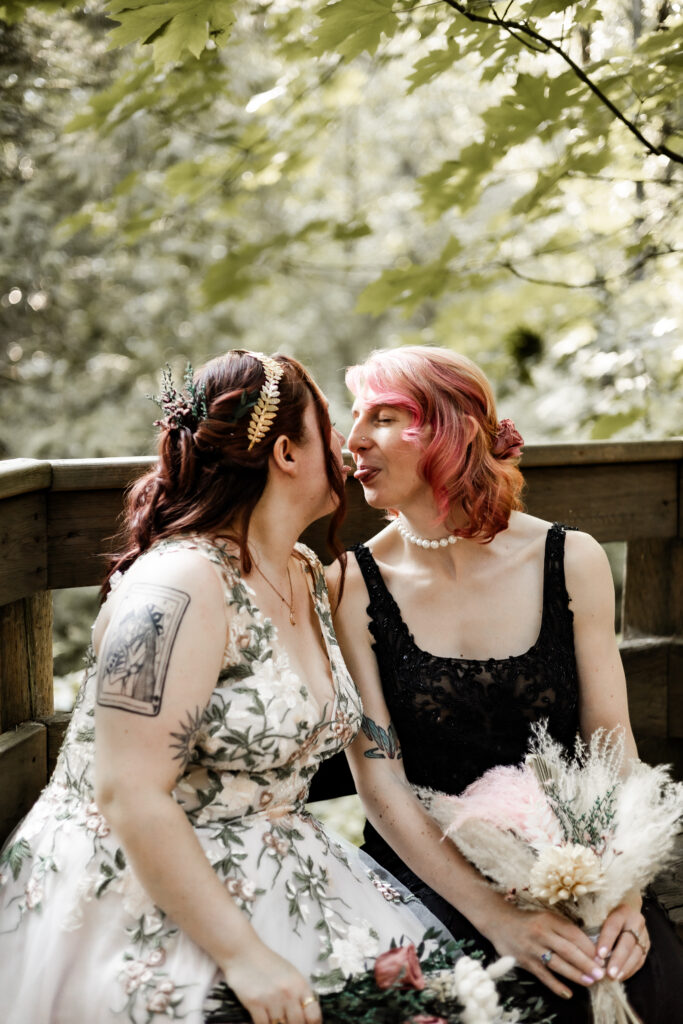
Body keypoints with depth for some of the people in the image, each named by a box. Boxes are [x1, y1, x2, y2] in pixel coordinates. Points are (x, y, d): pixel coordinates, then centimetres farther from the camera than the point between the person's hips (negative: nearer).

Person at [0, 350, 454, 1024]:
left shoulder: (309, 576, 8)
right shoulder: (182, 585, -19)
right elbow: (130, 796, -23)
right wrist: (243, 955, -25)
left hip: (263, 880, 7)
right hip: (135, 893, -7)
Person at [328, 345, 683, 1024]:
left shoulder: (571, 561, 0)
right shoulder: (353, 585, -4)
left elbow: (611, 741, 1)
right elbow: (378, 779, -9)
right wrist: (497, 917, -20)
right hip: (426, 864, -2)